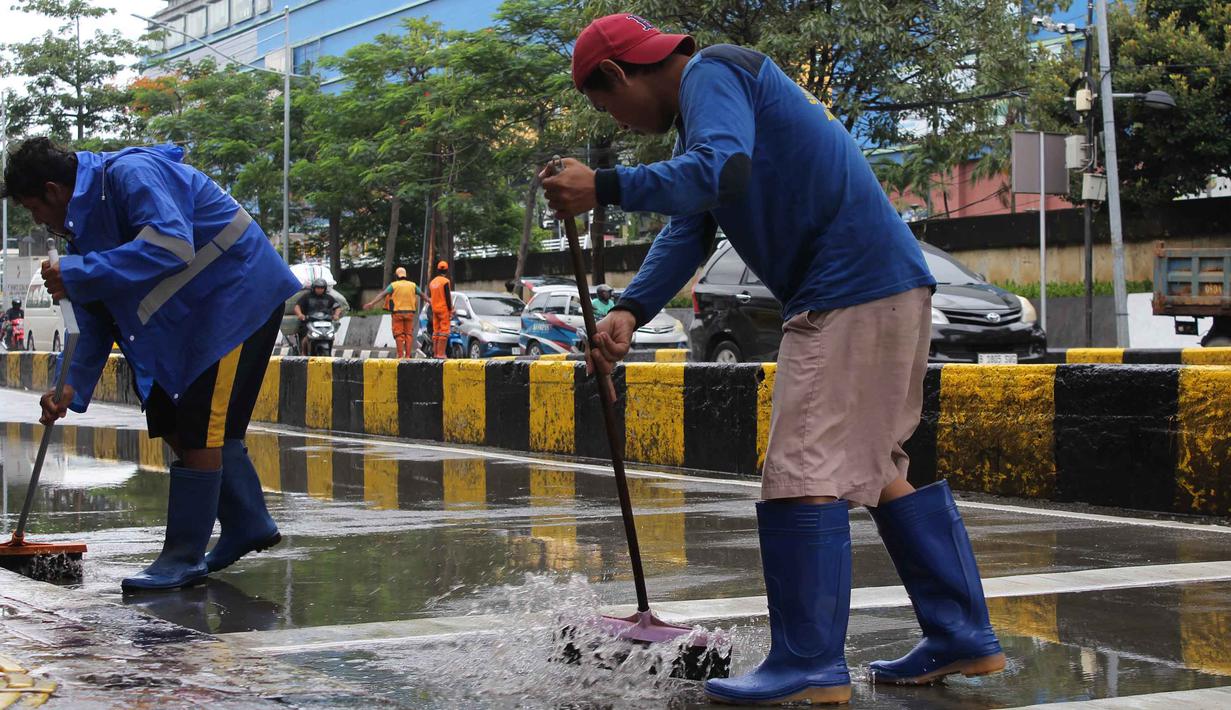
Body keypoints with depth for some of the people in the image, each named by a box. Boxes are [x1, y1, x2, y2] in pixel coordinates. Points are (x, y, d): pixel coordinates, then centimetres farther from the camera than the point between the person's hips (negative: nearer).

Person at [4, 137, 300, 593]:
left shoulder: (130, 175, -22)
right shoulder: (86, 218, 10)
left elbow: (172, 246, -37)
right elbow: (95, 318, 14)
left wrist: (77, 275, -33)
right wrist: (71, 387, 2)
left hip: (238, 297, -11)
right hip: (189, 316, 11)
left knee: (198, 430, -9)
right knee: (176, 424, 14)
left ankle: (184, 559, -1)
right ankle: (249, 525, 26)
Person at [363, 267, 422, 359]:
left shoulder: (394, 285, -3)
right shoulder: (412, 285, 6)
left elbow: (382, 294, -12)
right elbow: (422, 294, 18)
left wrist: (372, 303, -16)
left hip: (397, 312, -2)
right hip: (409, 312, 2)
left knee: (399, 334, 3)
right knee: (409, 333, 7)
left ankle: (400, 355, 0)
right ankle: (408, 355, 3)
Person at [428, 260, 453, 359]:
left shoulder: (432, 282, 12)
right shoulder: (445, 281, -11)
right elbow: (448, 297, -14)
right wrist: (451, 310, -9)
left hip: (435, 309, 7)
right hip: (444, 308, -7)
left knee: (436, 331, 9)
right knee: (444, 331, -8)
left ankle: (435, 352, 8)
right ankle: (441, 353, -14)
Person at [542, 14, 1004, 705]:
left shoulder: (712, 73, -8)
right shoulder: (705, 102, 24)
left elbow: (722, 170, -28)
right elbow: (688, 231, 16)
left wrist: (605, 188, -26)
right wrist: (630, 311, 1)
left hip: (851, 295, -11)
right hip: (891, 286, 11)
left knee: (803, 472, -10)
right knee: (878, 466, 15)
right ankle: (963, 637, 19)